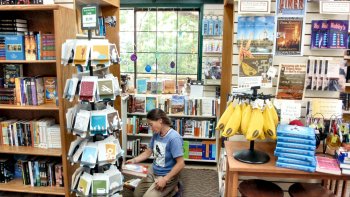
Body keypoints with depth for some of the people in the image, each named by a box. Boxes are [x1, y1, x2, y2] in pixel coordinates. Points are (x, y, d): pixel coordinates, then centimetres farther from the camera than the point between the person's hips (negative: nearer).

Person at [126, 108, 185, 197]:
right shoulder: (156, 134, -4)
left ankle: (172, 189, 8)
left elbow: (181, 163, -26)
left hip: (167, 175, -8)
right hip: (153, 171, 8)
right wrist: (134, 160, -6)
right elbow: (148, 152, 9)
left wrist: (165, 179, -26)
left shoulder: (174, 138, -27)